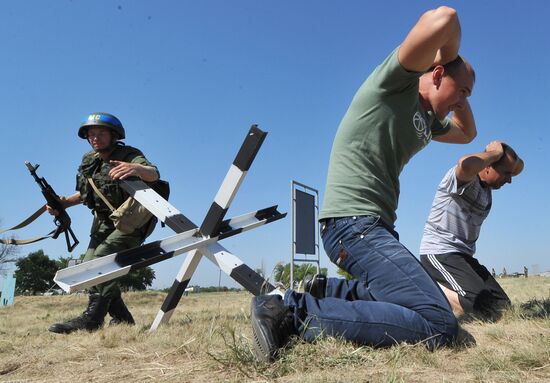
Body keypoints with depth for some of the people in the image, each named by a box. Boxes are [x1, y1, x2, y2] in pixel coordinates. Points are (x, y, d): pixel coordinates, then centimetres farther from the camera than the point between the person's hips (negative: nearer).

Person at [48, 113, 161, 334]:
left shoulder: (128, 156, -14)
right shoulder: (89, 161, 6)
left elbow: (154, 174, -33)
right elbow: (87, 193, 18)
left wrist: (136, 169, -56)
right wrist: (64, 203, 0)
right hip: (105, 222, 8)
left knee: (103, 257, -24)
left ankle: (92, 319, -17)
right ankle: (122, 318, 12)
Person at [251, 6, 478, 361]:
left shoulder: (427, 120, 22)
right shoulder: (398, 83, -4)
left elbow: (467, 133, 38)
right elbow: (442, 19, -18)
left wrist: (459, 97, 24)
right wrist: (452, 58, 2)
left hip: (371, 226, 11)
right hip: (354, 223, -11)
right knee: (439, 325, -18)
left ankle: (321, 292, 14)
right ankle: (295, 311, -20)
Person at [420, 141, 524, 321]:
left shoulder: (487, 185, 12)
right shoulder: (466, 178, -15)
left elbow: (519, 167, 27)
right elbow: (466, 164, -42)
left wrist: (508, 156, 2)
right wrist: (494, 153, -20)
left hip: (464, 255, 10)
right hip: (439, 253, -10)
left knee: (502, 307, 7)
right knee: (482, 306, -26)